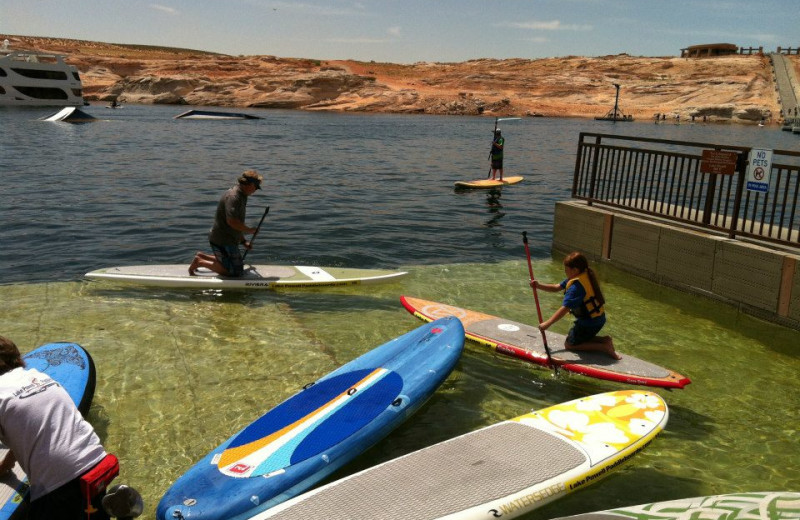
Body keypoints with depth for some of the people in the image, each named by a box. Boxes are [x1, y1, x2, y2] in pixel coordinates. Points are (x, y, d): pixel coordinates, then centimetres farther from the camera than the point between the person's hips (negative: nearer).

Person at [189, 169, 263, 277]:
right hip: (222, 241, -10)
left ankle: (202, 256, 21)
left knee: (239, 264, 20)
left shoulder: (241, 196, 13)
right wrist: (249, 230, -16)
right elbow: (231, 221, -30)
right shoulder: (233, 196, -20)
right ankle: (201, 262, 0)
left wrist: (243, 241, 17)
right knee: (236, 272, -6)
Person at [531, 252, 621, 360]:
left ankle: (604, 347, -4)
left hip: (589, 323, -9)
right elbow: (557, 287, 6)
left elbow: (565, 308, -33)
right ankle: (604, 340, 10)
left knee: (569, 344, 6)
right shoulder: (584, 276, 3)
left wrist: (547, 323, -33)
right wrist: (539, 286, -5)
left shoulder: (576, 287, -27)